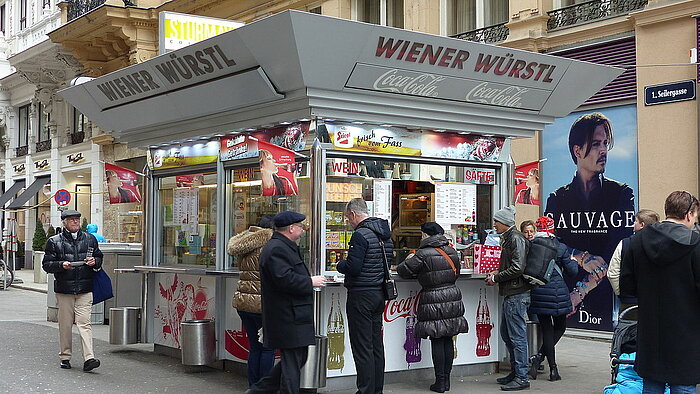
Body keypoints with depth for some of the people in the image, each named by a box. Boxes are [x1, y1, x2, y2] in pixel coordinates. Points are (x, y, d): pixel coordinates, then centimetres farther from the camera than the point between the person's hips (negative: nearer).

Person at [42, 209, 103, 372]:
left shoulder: (90, 239, 12)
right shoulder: (54, 241, 4)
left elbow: (99, 258, 21)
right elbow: (46, 264, 2)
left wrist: (94, 262, -2)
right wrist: (61, 265, -16)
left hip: (85, 289, 1)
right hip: (64, 289, 0)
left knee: (84, 323, -8)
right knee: (65, 325, 5)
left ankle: (89, 358, -15)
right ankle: (65, 357, 18)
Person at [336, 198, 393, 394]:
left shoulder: (360, 235, -17)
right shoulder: (385, 234, 11)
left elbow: (353, 267, -22)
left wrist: (340, 265, 0)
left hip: (361, 295, -9)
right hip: (380, 293, 9)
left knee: (362, 347, -3)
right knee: (376, 343, 14)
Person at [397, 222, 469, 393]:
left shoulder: (423, 254, -13)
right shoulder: (451, 252, 6)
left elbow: (404, 271, -5)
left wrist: (409, 260, 15)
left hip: (432, 299, -5)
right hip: (452, 297, 5)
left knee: (437, 342, 0)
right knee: (448, 340, 10)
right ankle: (446, 379, 16)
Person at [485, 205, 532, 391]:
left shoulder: (516, 239, -14)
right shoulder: (508, 238, 18)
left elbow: (518, 268, -22)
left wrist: (496, 278, -13)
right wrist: (498, 273, 12)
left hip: (516, 295, -11)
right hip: (510, 294, 11)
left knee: (517, 336, -6)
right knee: (506, 334, 17)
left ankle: (522, 378, 0)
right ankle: (515, 372, 27)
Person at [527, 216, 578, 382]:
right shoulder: (561, 248, -5)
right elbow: (572, 271, -2)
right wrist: (574, 261, 18)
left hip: (537, 292, 2)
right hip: (557, 291, -2)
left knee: (546, 329, 9)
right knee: (559, 327, 14)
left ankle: (553, 370, 7)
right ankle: (539, 357, -4)